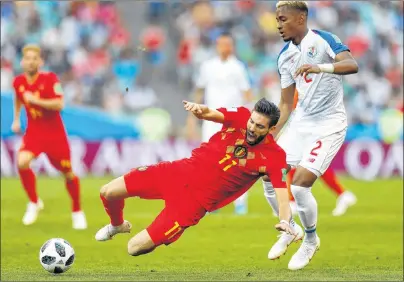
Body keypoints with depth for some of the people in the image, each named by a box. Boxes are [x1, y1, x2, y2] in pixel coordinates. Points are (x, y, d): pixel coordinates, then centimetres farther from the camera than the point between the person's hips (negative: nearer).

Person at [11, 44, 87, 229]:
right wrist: (16, 119, 20)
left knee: (67, 172, 5)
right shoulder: (19, 82, -3)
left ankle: (77, 212, 28)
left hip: (55, 133, -2)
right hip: (33, 131, 2)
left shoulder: (50, 79, -16)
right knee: (22, 162, -25)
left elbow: (59, 104, -27)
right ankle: (34, 202, -3)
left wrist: (35, 100, -30)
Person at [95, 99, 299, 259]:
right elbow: (210, 114, -26)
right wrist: (200, 109, -51)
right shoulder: (240, 117, -10)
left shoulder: (273, 157, -17)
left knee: (135, 248, -9)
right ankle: (117, 225, 37)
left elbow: (282, 193, -24)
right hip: (180, 172, 3)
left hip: (197, 200, -3)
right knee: (108, 193, 1)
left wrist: (285, 221, -45)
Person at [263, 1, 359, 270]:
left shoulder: (323, 40, -13)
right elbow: (286, 104, 13)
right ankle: (289, 230, 27)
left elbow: (352, 65, -32)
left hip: (329, 124, -7)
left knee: (299, 185, -16)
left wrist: (320, 68, -48)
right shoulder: (285, 56, 8)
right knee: (269, 176, 2)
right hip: (300, 121, 7)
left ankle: (311, 239, 11)